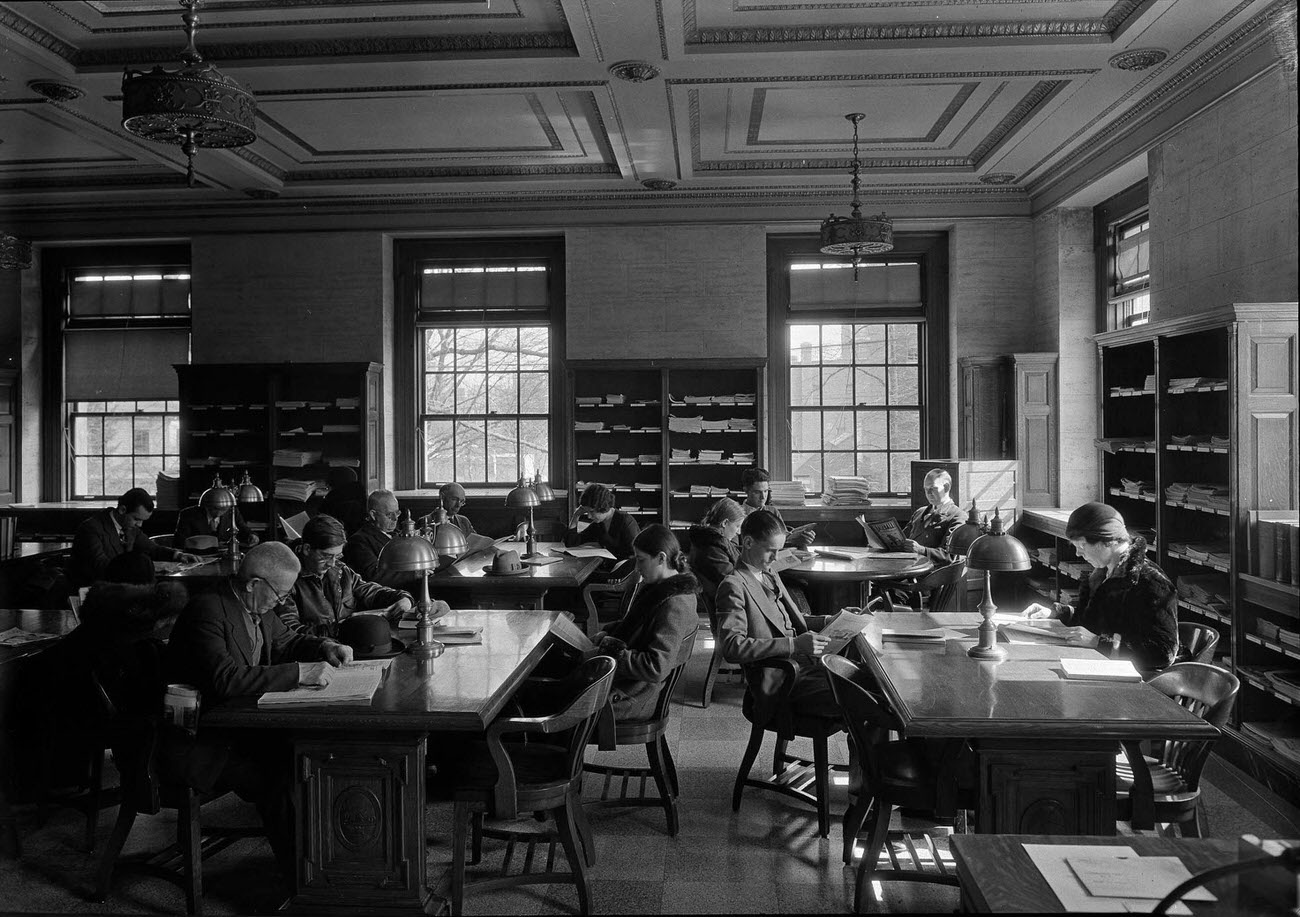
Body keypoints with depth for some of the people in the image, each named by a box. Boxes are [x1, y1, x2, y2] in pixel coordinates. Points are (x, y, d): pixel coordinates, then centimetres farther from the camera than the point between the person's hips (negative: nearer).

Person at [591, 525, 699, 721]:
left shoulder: (675, 605, -24)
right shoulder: (655, 586, 7)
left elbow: (657, 668, -28)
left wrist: (610, 655, -21)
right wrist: (606, 634, 5)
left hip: (631, 697, -10)